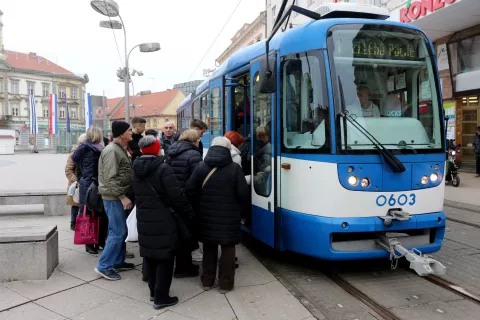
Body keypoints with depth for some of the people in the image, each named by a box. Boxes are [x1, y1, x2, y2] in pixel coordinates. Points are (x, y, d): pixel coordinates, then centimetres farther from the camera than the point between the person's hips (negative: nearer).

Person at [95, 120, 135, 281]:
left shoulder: (121, 149, 14)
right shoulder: (112, 150, -17)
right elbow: (110, 178, -23)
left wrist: (124, 195, 16)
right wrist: (122, 197, -22)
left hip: (119, 196, 10)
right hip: (114, 197, -10)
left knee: (121, 231, 15)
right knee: (117, 233, -7)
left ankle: (118, 262, 25)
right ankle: (104, 266, 1)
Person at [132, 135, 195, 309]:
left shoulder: (136, 170, 8)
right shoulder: (163, 168, -16)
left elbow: (136, 195, 14)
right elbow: (176, 195, -17)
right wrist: (188, 212, -5)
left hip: (144, 220, 7)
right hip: (163, 221, -7)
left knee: (151, 257, 17)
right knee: (165, 258, 2)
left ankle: (153, 291, 29)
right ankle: (161, 297, 5)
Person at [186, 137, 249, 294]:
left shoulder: (201, 166, -2)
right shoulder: (234, 168, -10)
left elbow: (190, 190, -3)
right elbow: (243, 193, -11)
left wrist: (199, 208, 9)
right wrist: (238, 209, 6)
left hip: (207, 215, 3)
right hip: (229, 216, -3)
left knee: (209, 247, 17)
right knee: (228, 248, 9)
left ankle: (207, 281, 25)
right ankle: (225, 283, 14)